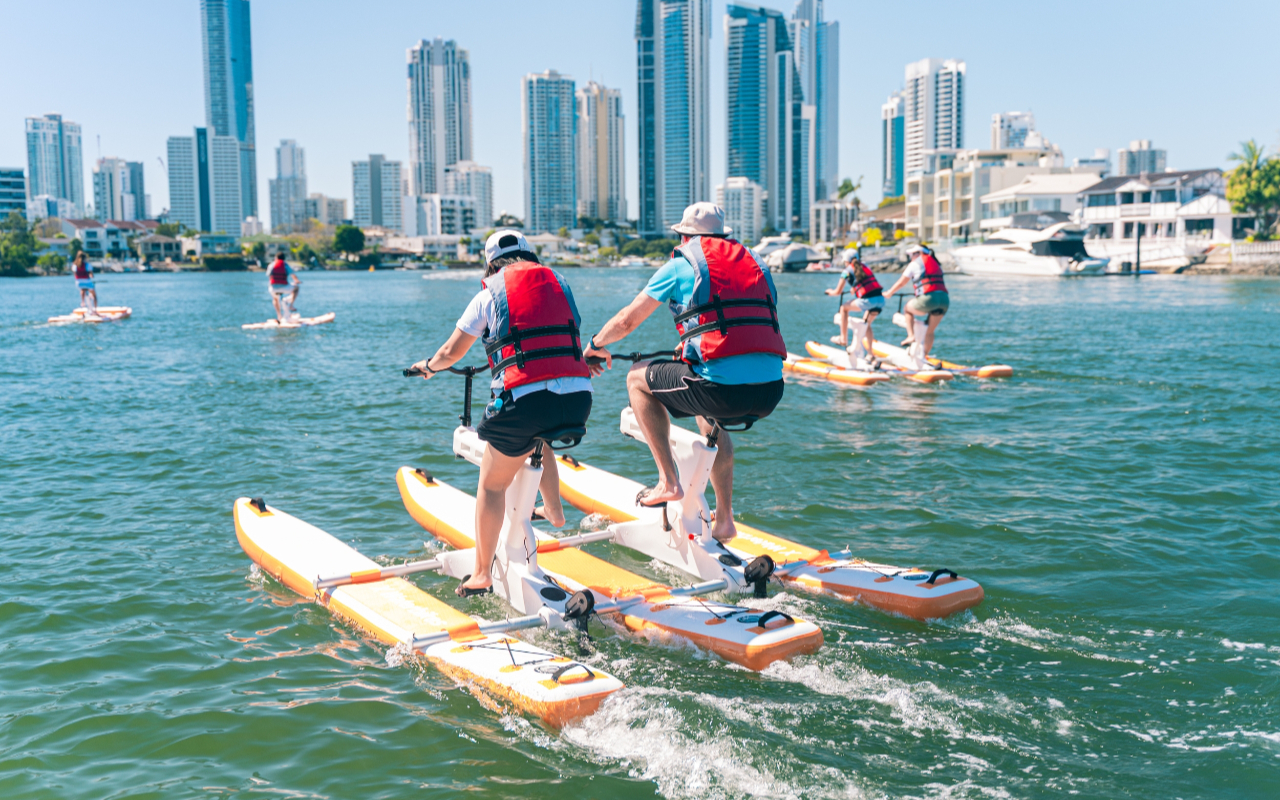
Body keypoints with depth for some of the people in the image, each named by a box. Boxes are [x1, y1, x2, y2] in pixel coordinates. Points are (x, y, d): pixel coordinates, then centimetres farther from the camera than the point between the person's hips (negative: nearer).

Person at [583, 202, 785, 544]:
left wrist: (595, 344, 37)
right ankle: (724, 520, 36)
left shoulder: (681, 264, 9)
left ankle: (668, 480, 12)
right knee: (708, 416, 38)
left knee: (638, 378, 19)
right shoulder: (754, 261, 23)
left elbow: (627, 320, 16)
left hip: (722, 387, -6)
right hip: (771, 392, 6)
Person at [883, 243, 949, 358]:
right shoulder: (935, 262, 26)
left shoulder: (915, 263, 8)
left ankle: (911, 336, 10)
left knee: (907, 308, 23)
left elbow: (901, 283, 15)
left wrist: (889, 293, 31)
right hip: (945, 299, 6)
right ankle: (924, 356, 21)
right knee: (930, 331, 18)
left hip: (929, 298, -6)